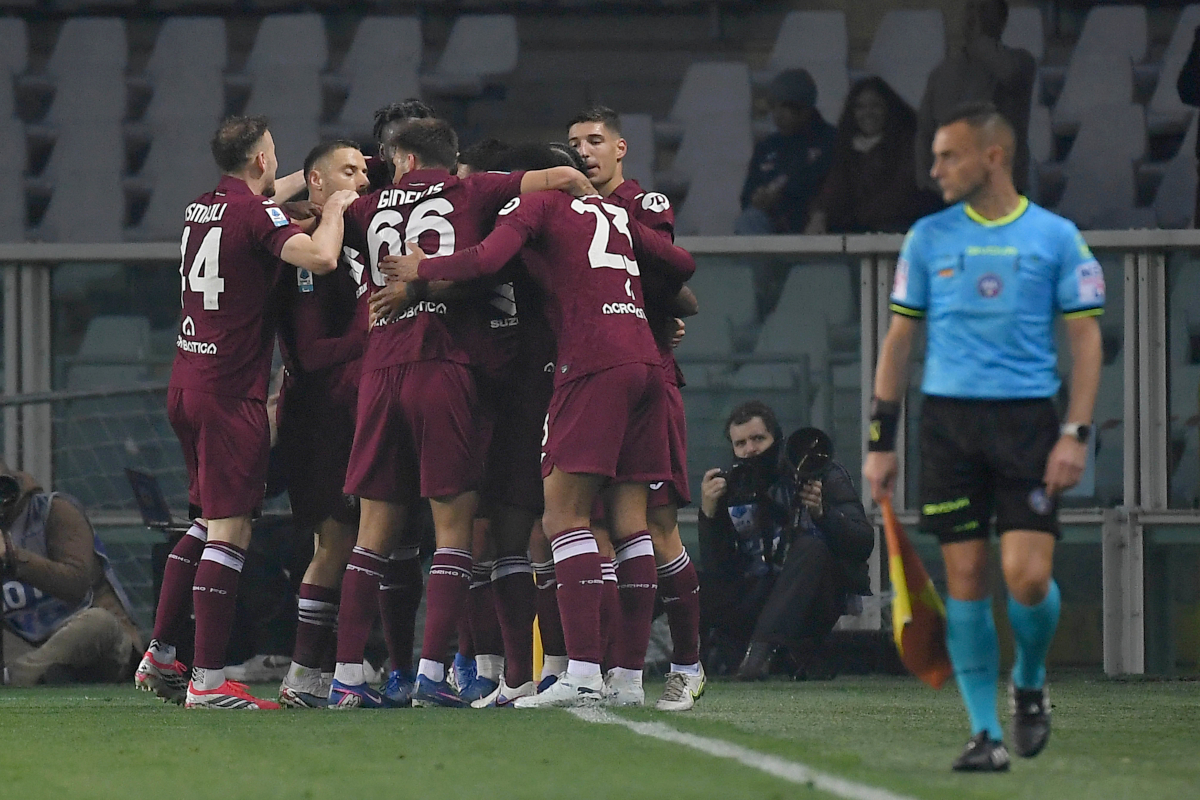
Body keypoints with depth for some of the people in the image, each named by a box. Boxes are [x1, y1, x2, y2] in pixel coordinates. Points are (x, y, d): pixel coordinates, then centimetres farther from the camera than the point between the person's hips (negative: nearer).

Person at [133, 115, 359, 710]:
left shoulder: (200, 211, 13)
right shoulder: (257, 213, -12)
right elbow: (321, 258, -25)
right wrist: (333, 210, -7)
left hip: (186, 386, 9)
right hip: (230, 393, -9)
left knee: (207, 523, 19)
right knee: (229, 532, -8)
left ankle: (160, 656, 19)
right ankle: (208, 681, -12)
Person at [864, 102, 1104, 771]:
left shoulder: (1056, 237, 2)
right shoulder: (929, 238, 8)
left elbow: (1085, 339, 3)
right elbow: (899, 340, 12)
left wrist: (1077, 434, -7)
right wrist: (881, 441, 7)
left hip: (1028, 417, -2)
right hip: (949, 418, 2)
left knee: (1028, 573, -12)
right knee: (966, 578, -2)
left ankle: (1031, 681, 18)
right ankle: (985, 731, 4)